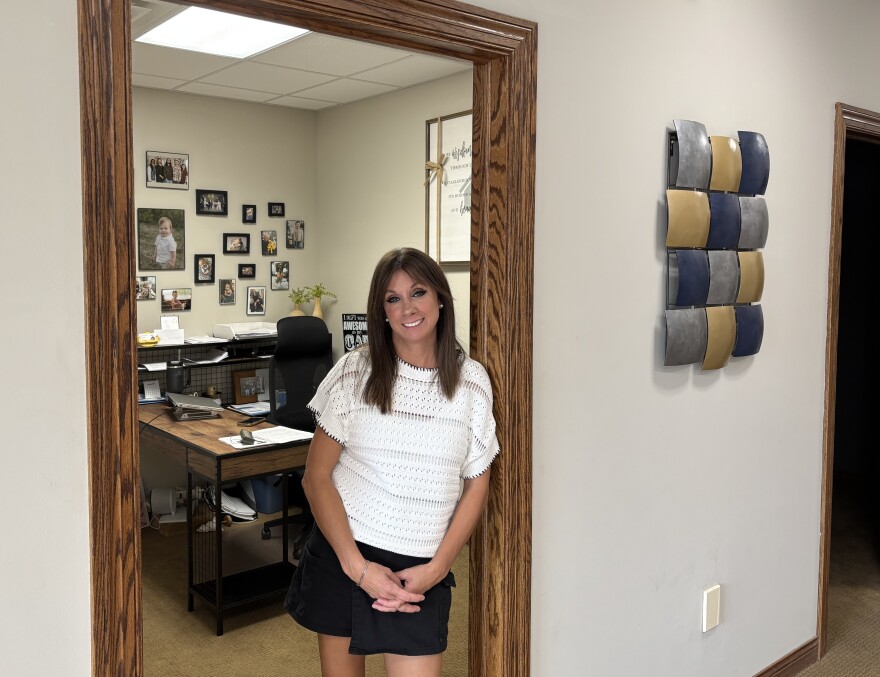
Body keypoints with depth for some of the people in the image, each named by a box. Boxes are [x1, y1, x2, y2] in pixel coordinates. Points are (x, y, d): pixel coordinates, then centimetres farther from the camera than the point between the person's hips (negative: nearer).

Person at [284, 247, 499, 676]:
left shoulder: (471, 381, -2)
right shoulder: (356, 372, -5)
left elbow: (476, 487, 3)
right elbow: (316, 477, -5)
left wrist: (436, 569, -6)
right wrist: (357, 567, -13)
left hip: (421, 571, 0)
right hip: (342, 556, 0)